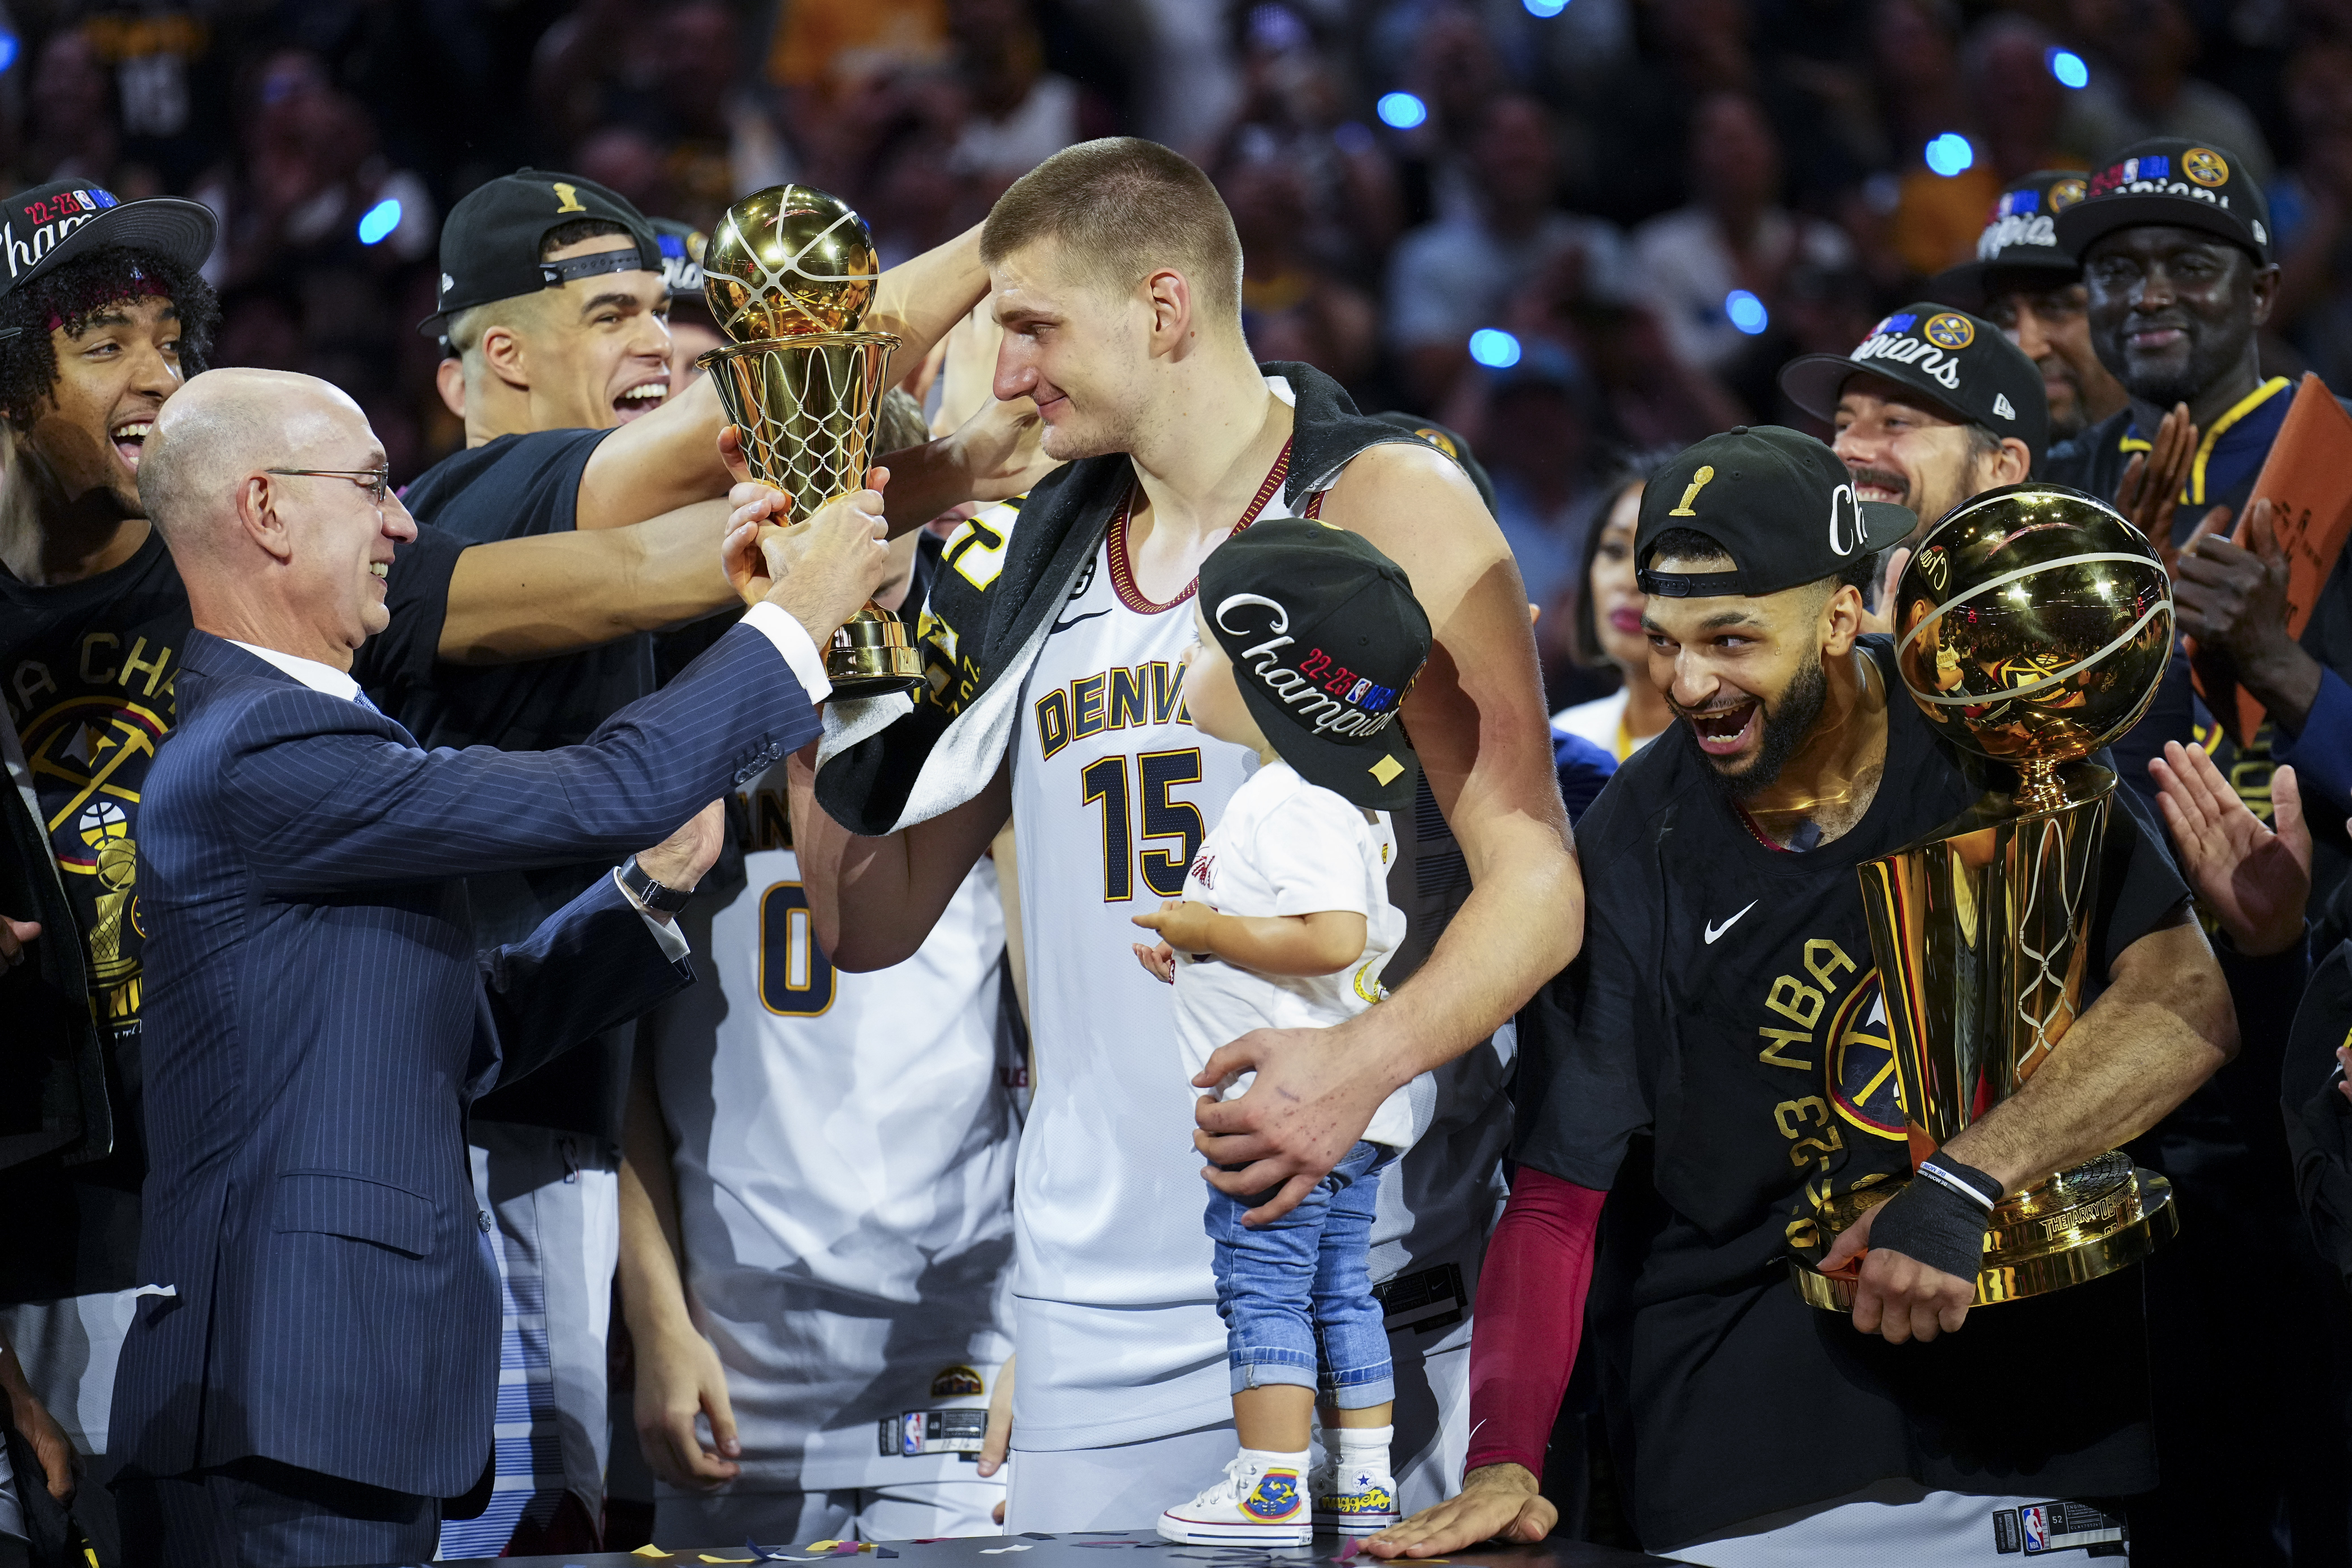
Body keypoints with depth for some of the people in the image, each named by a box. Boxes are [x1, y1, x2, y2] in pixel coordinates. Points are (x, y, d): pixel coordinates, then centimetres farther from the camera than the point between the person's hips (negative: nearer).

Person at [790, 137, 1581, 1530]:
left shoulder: (1382, 508, -3)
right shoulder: (1042, 568, 16)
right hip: (1098, 1311, 5)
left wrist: (1369, 1062, -28)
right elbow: (870, 927, 20)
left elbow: (1537, 889, -10)